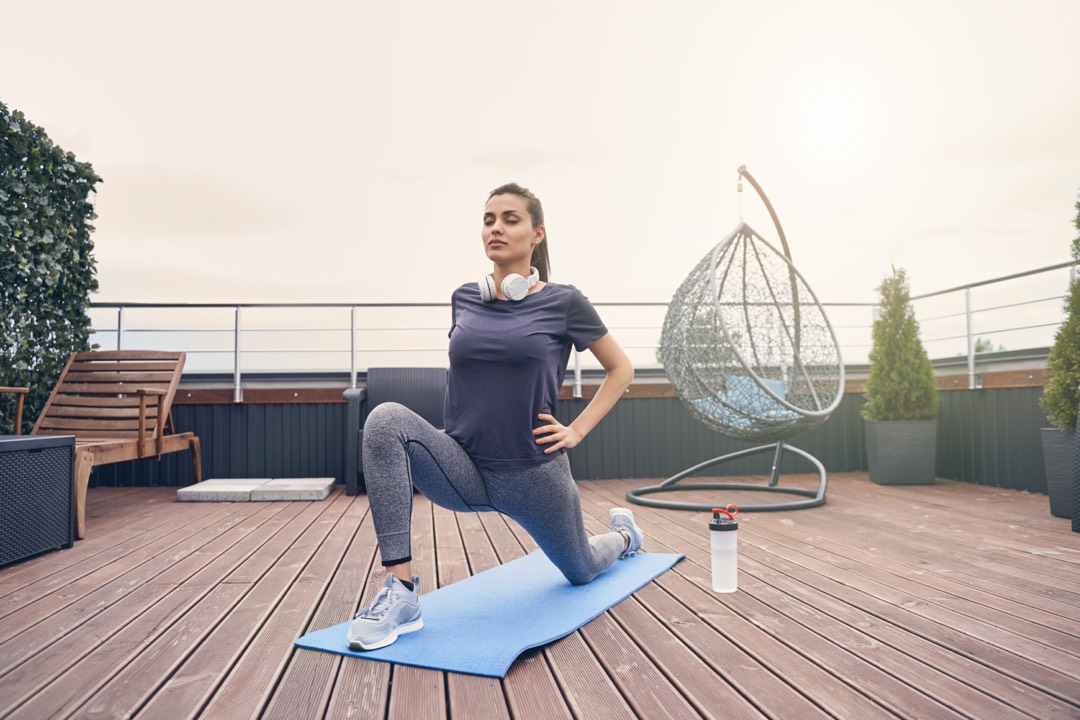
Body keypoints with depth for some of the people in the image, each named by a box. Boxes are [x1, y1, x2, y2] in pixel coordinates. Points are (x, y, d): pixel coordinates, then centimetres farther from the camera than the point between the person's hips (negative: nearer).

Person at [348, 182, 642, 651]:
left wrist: (578, 430, -5)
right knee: (386, 421, -27)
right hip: (465, 470, 3)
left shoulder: (562, 302, -9)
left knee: (580, 572, 20)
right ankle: (401, 595, -25)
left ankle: (624, 534, 58)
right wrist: (460, 423, 9)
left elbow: (621, 369, 2)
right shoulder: (464, 299, 2)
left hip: (534, 474, -2)